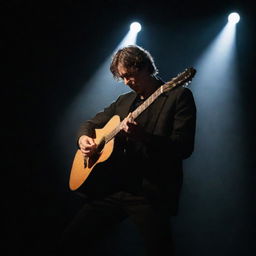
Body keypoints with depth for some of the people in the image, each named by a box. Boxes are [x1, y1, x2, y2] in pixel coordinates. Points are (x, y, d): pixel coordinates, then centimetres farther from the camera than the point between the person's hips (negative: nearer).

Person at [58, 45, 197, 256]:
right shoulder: (124, 101, 20)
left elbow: (184, 147, -10)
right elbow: (92, 123, 31)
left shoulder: (179, 96, 0)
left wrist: (142, 135, -23)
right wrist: (84, 137, 6)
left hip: (150, 192, -6)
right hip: (112, 188, 6)